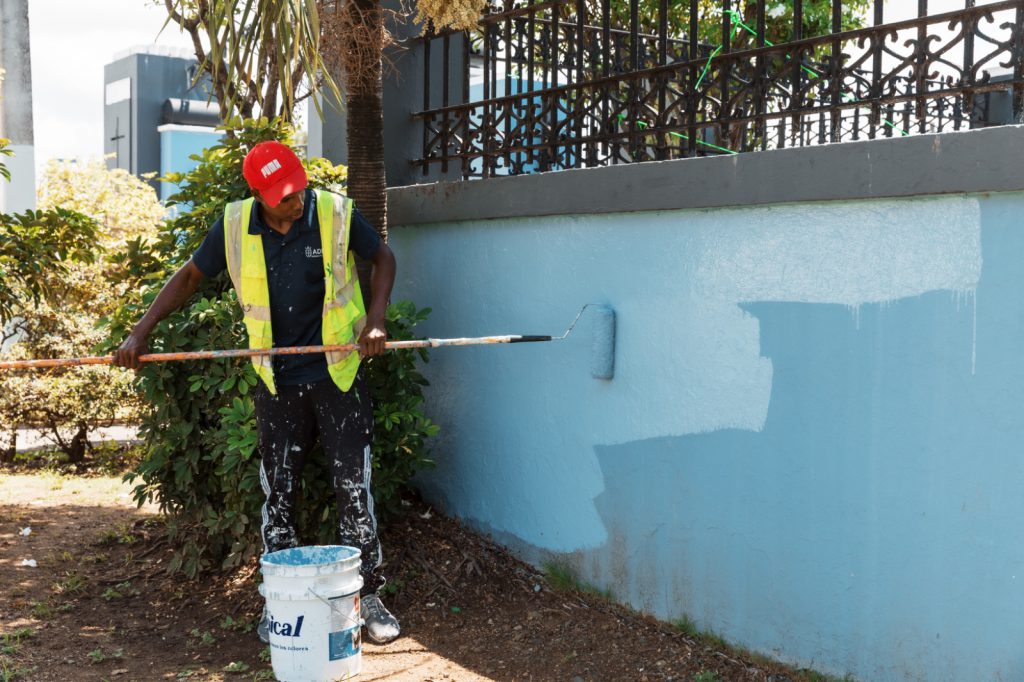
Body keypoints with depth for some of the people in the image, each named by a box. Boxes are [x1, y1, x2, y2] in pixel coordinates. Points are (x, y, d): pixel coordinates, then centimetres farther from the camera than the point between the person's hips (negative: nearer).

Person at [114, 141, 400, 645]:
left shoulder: (336, 214, -10)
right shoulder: (234, 226, -5)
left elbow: (383, 258, 5)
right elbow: (189, 277, 7)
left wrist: (375, 321, -9)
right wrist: (140, 333, 1)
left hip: (338, 375, -2)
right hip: (277, 381, 2)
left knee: (354, 489, 0)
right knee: (277, 494, 9)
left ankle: (369, 597, 12)